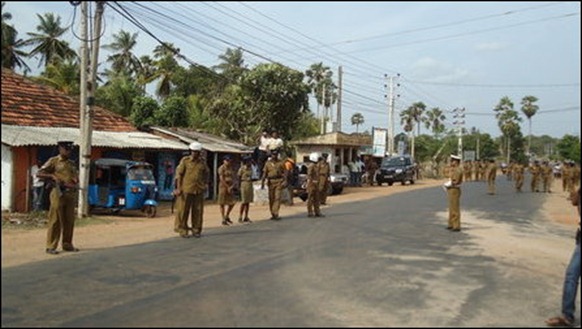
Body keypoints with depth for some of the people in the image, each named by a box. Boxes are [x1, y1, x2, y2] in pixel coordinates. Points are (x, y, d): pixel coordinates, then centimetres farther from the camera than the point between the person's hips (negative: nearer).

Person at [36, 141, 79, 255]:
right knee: (55, 221, -4)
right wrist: (53, 176, -16)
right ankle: (51, 246, 3)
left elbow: (77, 176, 27)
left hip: (71, 194, 6)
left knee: (69, 221, 8)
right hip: (59, 193, -6)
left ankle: (67, 244, 17)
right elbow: (39, 174, -2)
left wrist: (75, 179, 4)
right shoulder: (53, 161, 1)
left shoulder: (72, 163, 18)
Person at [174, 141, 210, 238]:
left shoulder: (202, 161, 8)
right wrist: (178, 188, -6)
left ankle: (196, 230, 17)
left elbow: (207, 173, 23)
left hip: (199, 190, 3)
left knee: (198, 211, 6)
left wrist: (206, 184, 13)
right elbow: (179, 174, -1)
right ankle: (182, 230, 10)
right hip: (186, 190, -3)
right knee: (183, 210, 0)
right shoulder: (185, 160, -2)